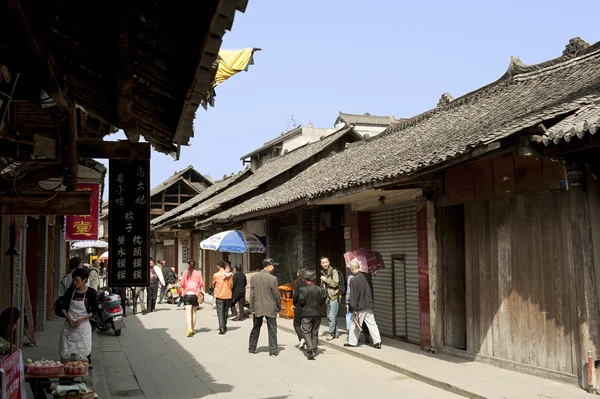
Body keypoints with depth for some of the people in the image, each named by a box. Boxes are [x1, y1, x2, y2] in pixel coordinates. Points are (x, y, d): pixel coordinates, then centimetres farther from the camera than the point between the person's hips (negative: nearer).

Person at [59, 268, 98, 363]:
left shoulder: (91, 292, -5)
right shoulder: (70, 291, 2)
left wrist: (81, 319, -14)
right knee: (65, 352, 2)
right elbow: (63, 308, 6)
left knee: (85, 353, -6)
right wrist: (69, 318, -12)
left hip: (83, 324, -2)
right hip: (69, 325, 2)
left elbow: (94, 311, -2)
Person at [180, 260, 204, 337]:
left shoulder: (185, 273, 3)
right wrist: (199, 291, 11)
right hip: (195, 294, 1)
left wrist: (183, 292, 8)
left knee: (188, 313, -6)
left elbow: (182, 284, 0)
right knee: (194, 312, 16)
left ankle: (189, 329, -24)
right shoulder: (198, 273, 4)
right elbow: (201, 284, 0)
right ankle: (193, 329, 23)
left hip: (187, 294, -1)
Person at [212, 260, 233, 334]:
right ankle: (224, 327, 25)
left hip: (219, 295, -3)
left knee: (220, 312, -3)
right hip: (227, 295, 3)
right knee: (225, 312, 15)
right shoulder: (229, 274, -3)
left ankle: (221, 328, -15)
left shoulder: (215, 275, -8)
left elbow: (213, 284, 8)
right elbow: (231, 285, 4)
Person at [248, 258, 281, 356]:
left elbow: (252, 294, 0)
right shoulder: (272, 278, -13)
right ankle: (273, 351, 5)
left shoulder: (254, 277, -1)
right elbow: (276, 295, -8)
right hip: (270, 308, -4)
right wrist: (279, 307, 5)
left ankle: (252, 348, 25)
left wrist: (252, 308, 5)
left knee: (256, 329, 17)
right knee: (272, 330, 5)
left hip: (257, 308, 4)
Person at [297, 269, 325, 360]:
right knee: (315, 332, 14)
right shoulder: (319, 289, 0)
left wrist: (298, 306, 8)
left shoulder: (302, 289, -10)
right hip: (317, 313, 3)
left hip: (306, 313, -3)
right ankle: (314, 350, 20)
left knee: (306, 332, -1)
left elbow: (301, 301, -13)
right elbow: (321, 301, 1)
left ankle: (310, 350, -17)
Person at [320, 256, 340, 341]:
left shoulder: (334, 271, -10)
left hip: (334, 296, -8)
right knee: (329, 316, 12)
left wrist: (325, 279, -16)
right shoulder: (323, 272, 14)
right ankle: (336, 333, 21)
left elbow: (335, 283, -19)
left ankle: (331, 333, -1)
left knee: (332, 316, -10)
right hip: (327, 296, 8)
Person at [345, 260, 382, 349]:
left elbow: (353, 296, -15)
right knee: (372, 324, 8)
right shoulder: (365, 276, 2)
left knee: (354, 325, 8)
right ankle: (377, 342, 4)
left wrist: (354, 309, -12)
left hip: (360, 308, -6)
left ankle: (352, 342, 18)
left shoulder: (353, 280, -16)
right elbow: (370, 291, 13)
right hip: (369, 306, 6)